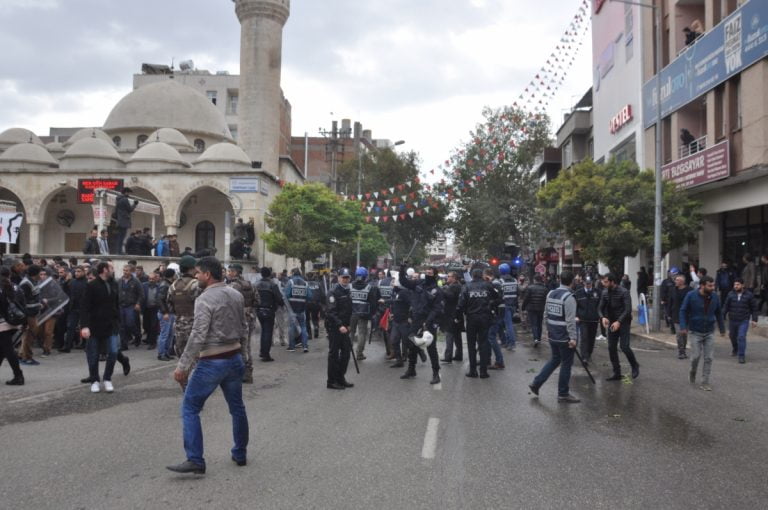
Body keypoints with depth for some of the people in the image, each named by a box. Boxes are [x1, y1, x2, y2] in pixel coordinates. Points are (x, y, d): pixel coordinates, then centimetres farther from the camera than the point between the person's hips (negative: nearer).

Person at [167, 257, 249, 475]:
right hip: (235, 358, 7)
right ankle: (240, 454, 27)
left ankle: (195, 460, 0)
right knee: (237, 407, 17)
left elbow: (198, 337, -21)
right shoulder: (236, 295, 6)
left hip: (212, 362, -7)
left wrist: (182, 366, -18)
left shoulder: (205, 299, -16)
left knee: (190, 408, 3)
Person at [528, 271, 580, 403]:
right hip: (565, 337, -8)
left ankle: (536, 383, 20)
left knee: (554, 360, 22)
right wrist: (573, 337, -19)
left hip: (553, 335, 8)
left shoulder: (550, 294, 6)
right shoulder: (568, 297, -18)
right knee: (566, 364, 4)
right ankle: (563, 394, 12)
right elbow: (570, 320, -21)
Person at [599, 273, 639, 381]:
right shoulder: (605, 293, 3)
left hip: (623, 323, -5)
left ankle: (635, 366, 16)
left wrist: (619, 321, -29)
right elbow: (601, 308, 6)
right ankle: (617, 373, 12)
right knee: (611, 348, 2)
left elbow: (628, 309, -19)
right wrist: (603, 317, -16)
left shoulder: (623, 292, -14)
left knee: (624, 346, -12)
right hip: (611, 323, 6)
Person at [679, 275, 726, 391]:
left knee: (709, 358, 1)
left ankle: (705, 383, 11)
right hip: (695, 332, -3)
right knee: (696, 356, -4)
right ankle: (693, 372, 28)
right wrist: (683, 326, -16)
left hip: (709, 332, 3)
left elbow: (718, 313, 10)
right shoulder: (691, 296, -12)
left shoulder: (715, 297, -2)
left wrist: (722, 329, 14)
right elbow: (683, 311, -6)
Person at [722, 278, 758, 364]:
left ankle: (741, 356, -5)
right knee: (732, 336, 16)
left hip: (744, 321, -3)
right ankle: (735, 349, 43)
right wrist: (723, 317, -3)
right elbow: (726, 307, 3)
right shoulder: (731, 294, 0)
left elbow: (754, 308, 2)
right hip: (732, 320, 3)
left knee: (741, 337, -13)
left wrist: (754, 320, -2)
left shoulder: (749, 295, -4)